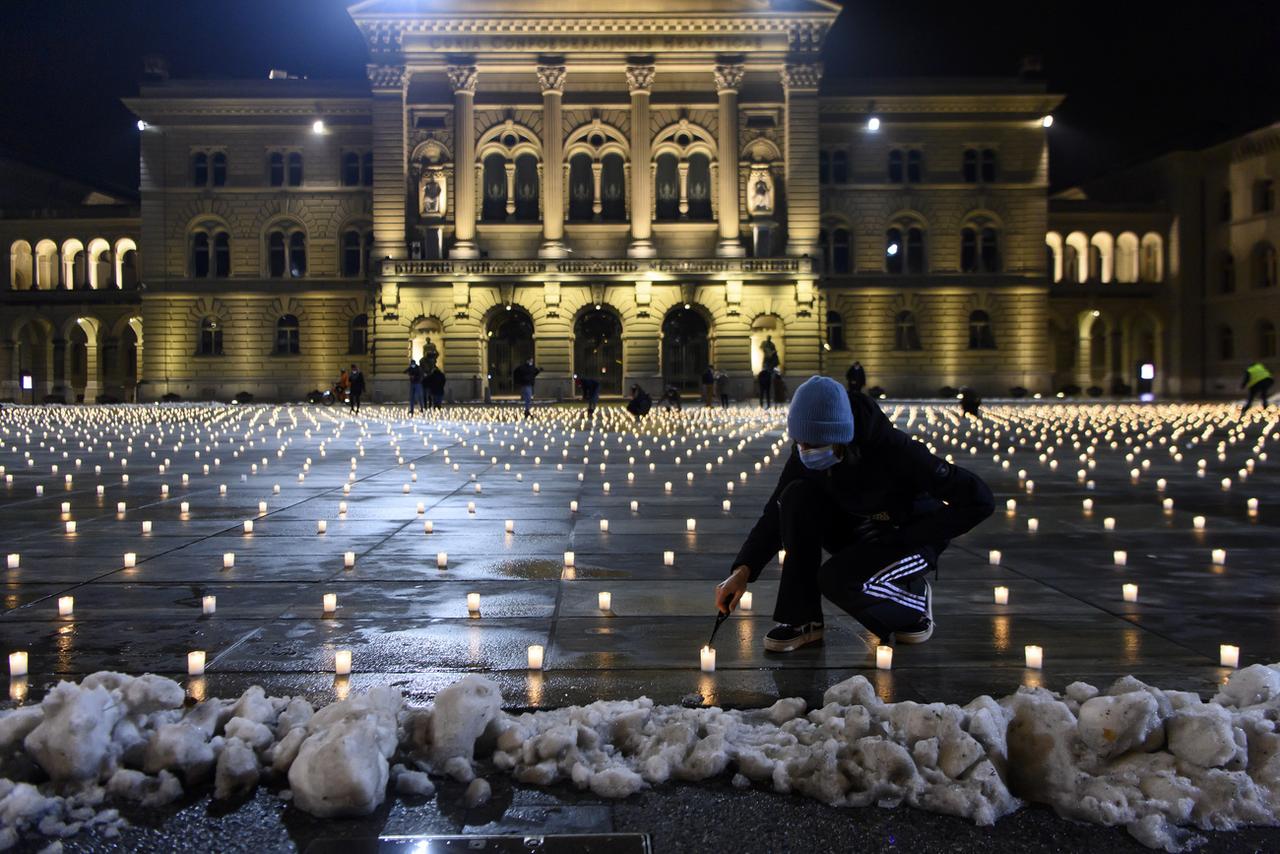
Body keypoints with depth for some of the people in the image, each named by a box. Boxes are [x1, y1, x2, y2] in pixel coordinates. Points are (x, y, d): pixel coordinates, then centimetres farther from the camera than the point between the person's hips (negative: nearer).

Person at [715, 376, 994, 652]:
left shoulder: (893, 450, -32)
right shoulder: (806, 454, -16)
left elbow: (979, 500, -30)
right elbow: (776, 513, -9)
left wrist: (899, 538, -25)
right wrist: (742, 570, -24)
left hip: (911, 538, -6)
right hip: (857, 531, 6)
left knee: (838, 579, -32)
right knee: (798, 496, -21)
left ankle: (915, 600, 1)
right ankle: (802, 619, -13)